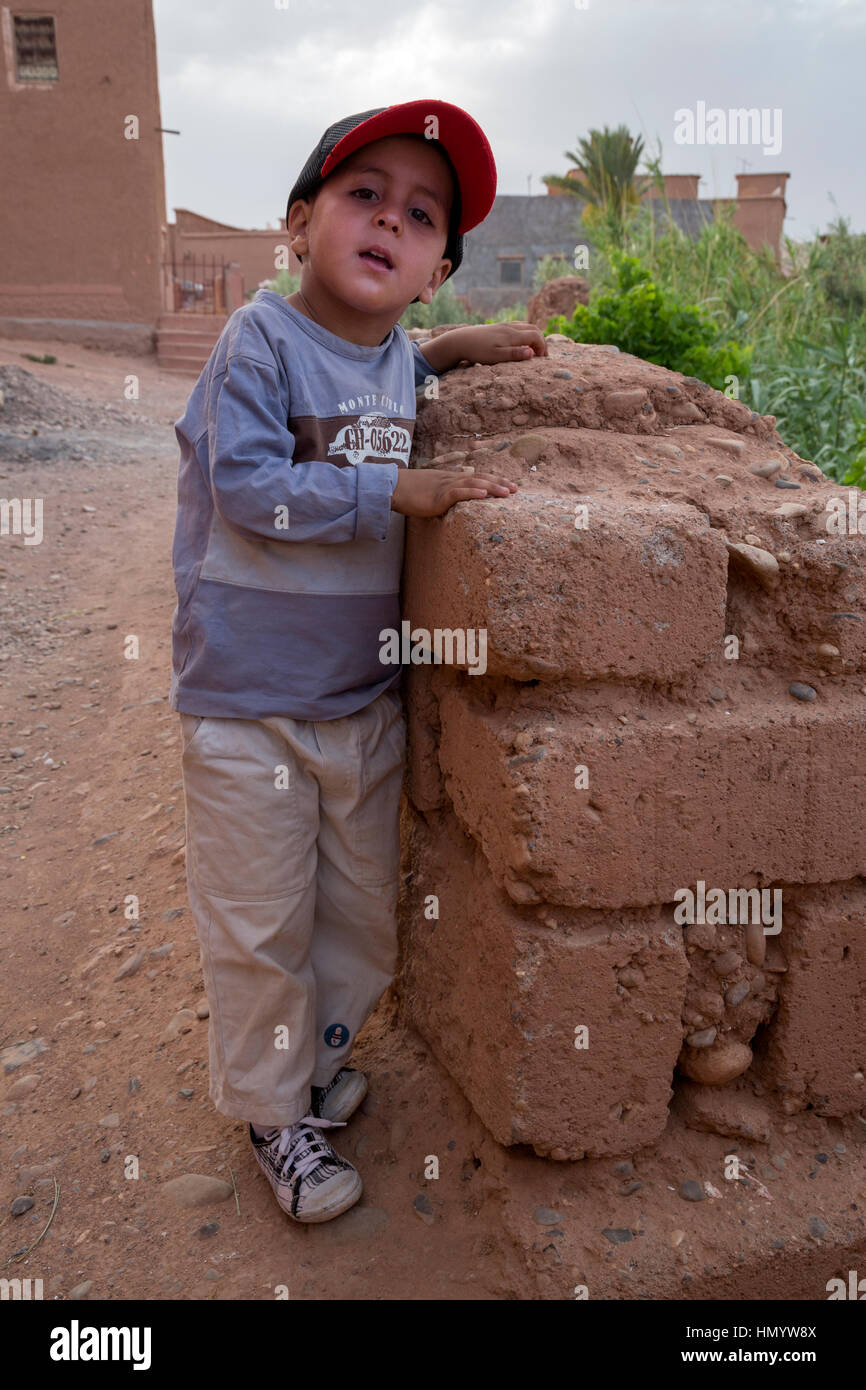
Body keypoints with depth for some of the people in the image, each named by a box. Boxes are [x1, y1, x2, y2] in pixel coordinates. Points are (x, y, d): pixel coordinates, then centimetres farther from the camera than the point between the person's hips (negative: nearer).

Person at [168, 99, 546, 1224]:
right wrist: (396, 490, -24)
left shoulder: (401, 359, 6)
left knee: (363, 911, 18)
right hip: (248, 704, -6)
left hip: (366, 698, 6)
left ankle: (314, 1052, 45)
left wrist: (450, 351, 14)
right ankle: (273, 1112, 32)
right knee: (261, 927, 8)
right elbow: (248, 485, -21)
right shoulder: (260, 337, -13)